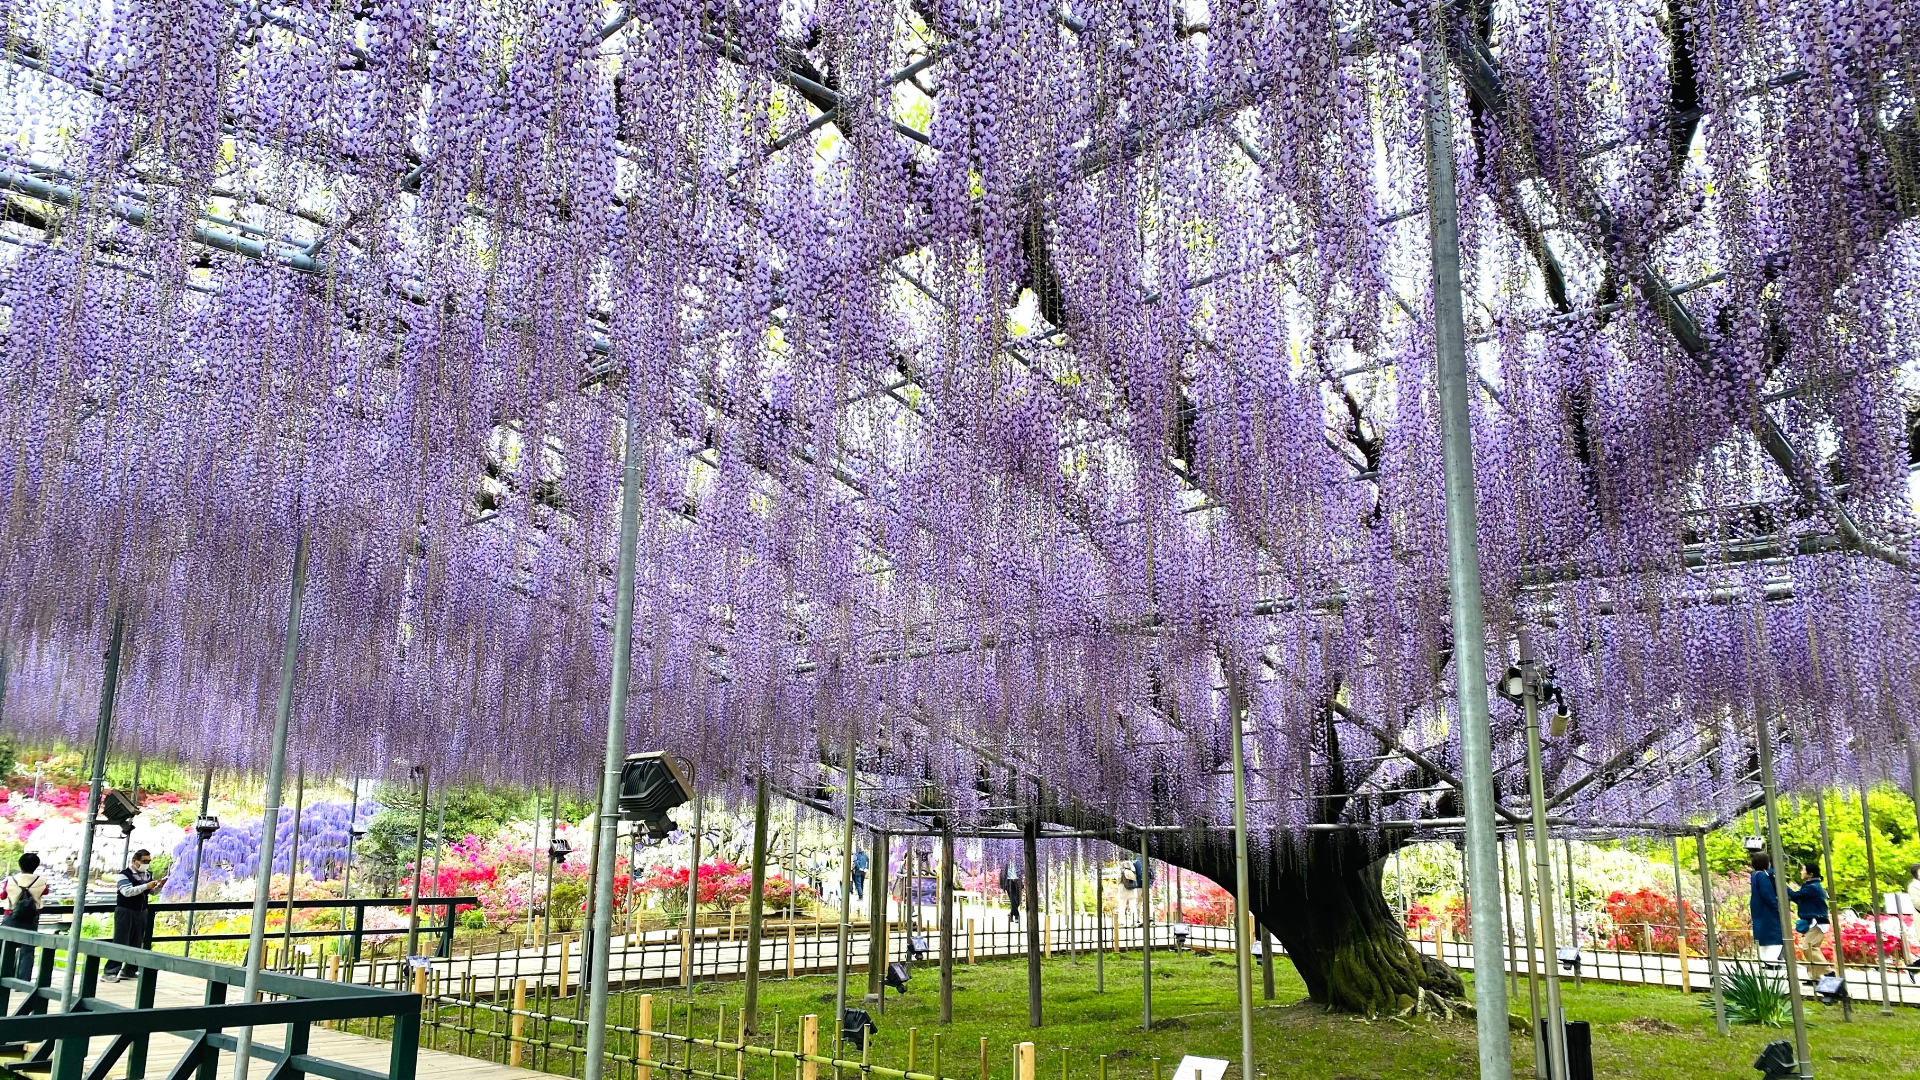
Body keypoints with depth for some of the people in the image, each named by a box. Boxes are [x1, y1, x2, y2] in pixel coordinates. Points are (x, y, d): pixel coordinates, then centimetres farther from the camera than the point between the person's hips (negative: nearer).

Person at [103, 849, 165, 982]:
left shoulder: (148, 875, 8)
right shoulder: (125, 874, -12)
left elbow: (152, 892, 17)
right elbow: (127, 891, -25)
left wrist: (159, 886, -4)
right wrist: (146, 886, -30)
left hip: (142, 912, 7)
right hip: (125, 911, -7)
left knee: (137, 943, 8)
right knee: (120, 942, -8)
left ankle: (129, 970, 15)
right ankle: (110, 972, -5)